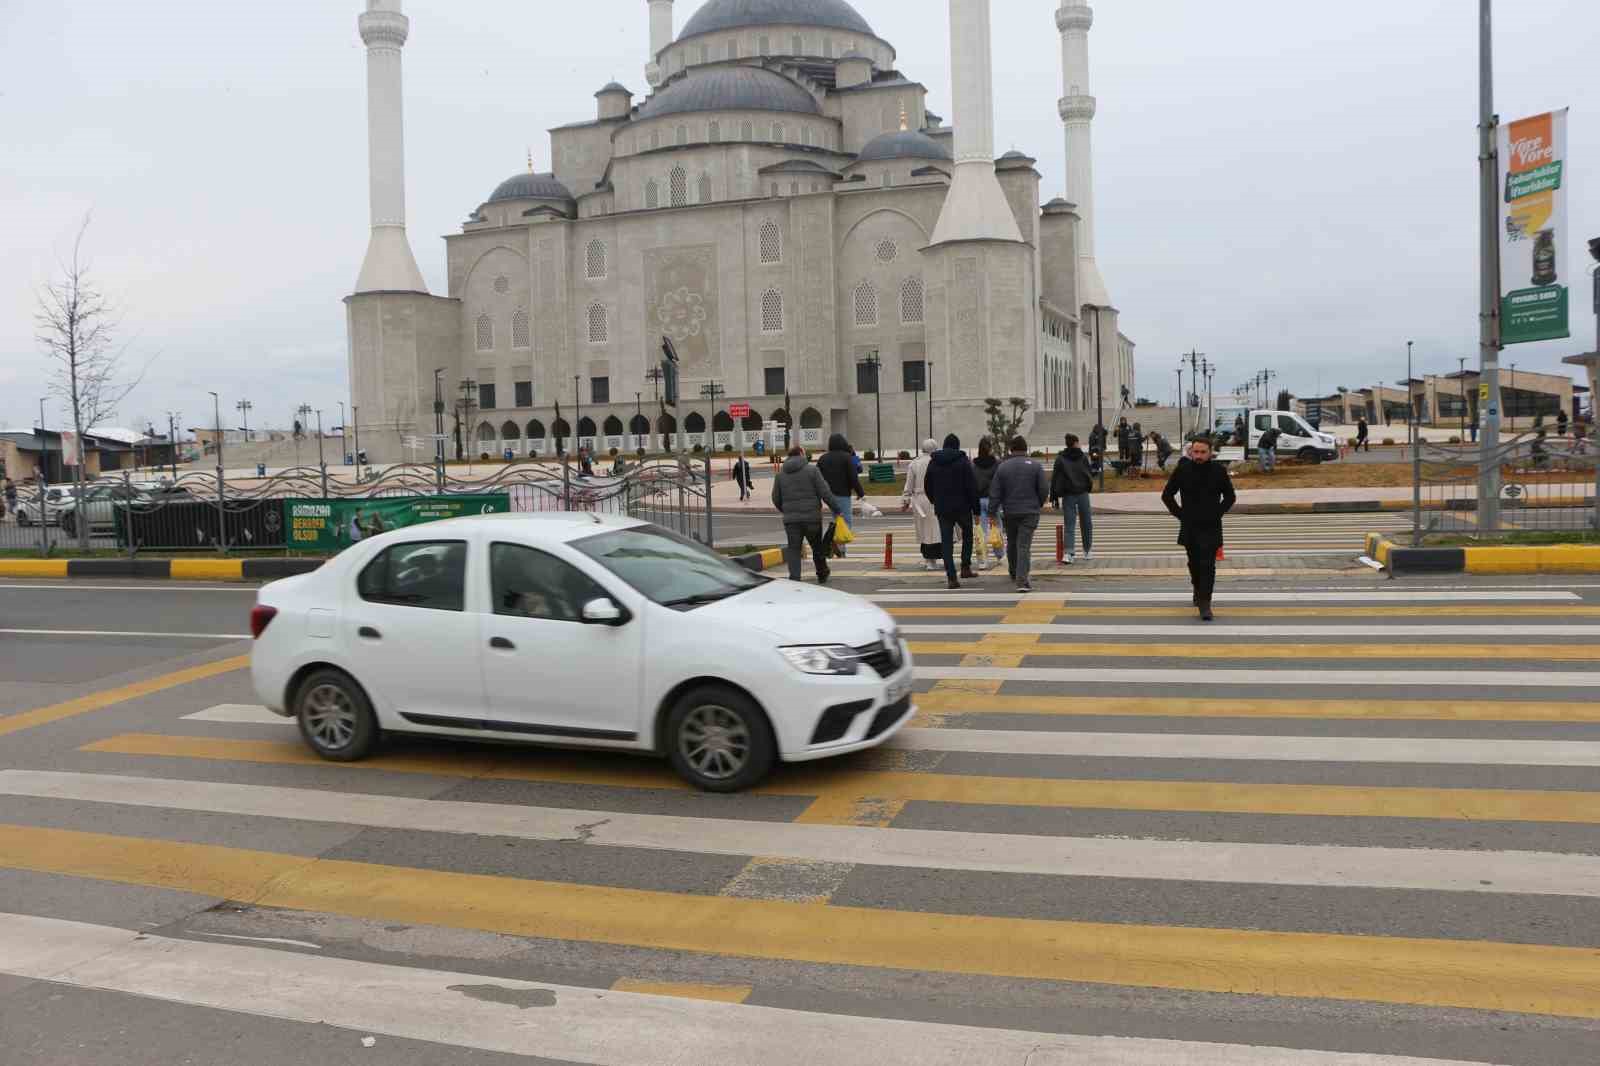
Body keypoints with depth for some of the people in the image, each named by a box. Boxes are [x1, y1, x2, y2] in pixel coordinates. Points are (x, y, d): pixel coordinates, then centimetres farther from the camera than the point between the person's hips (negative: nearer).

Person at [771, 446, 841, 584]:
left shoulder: (780, 474, 8)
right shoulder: (812, 470, -3)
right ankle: (822, 575, 30)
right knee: (817, 547, 15)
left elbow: (776, 500, 11)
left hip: (791, 519, 2)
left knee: (793, 549, 3)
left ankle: (794, 578, -12)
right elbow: (825, 493, -8)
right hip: (812, 517, -2)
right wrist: (836, 509, -2)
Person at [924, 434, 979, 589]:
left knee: (946, 541, 3)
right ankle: (965, 567, 12)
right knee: (967, 535, 20)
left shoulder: (933, 462, 5)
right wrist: (975, 508, -5)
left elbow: (927, 486, 11)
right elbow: (972, 486, -10)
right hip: (962, 506, -2)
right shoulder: (963, 461, -6)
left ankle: (951, 577, -3)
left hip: (942, 508, 2)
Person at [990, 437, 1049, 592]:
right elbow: (1044, 489, -3)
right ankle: (1022, 581, -18)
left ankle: (1014, 573, 39)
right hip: (1030, 512, -2)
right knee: (1024, 546, -7)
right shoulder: (1036, 466, -3)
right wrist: (1039, 505, 15)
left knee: (1011, 543, 21)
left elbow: (995, 493, -3)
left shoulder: (1002, 467, 0)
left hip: (1009, 513, 2)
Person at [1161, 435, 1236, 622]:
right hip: (1189, 527, 2)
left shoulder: (1219, 471, -4)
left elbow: (1229, 496, 10)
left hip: (1211, 527, -2)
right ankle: (1198, 591, 40)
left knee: (1208, 565, -10)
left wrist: (1218, 513, -1)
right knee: (1194, 563, 16)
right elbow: (1167, 495, 7)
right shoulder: (1182, 470, -4)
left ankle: (1205, 604, -9)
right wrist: (1179, 514, 0)